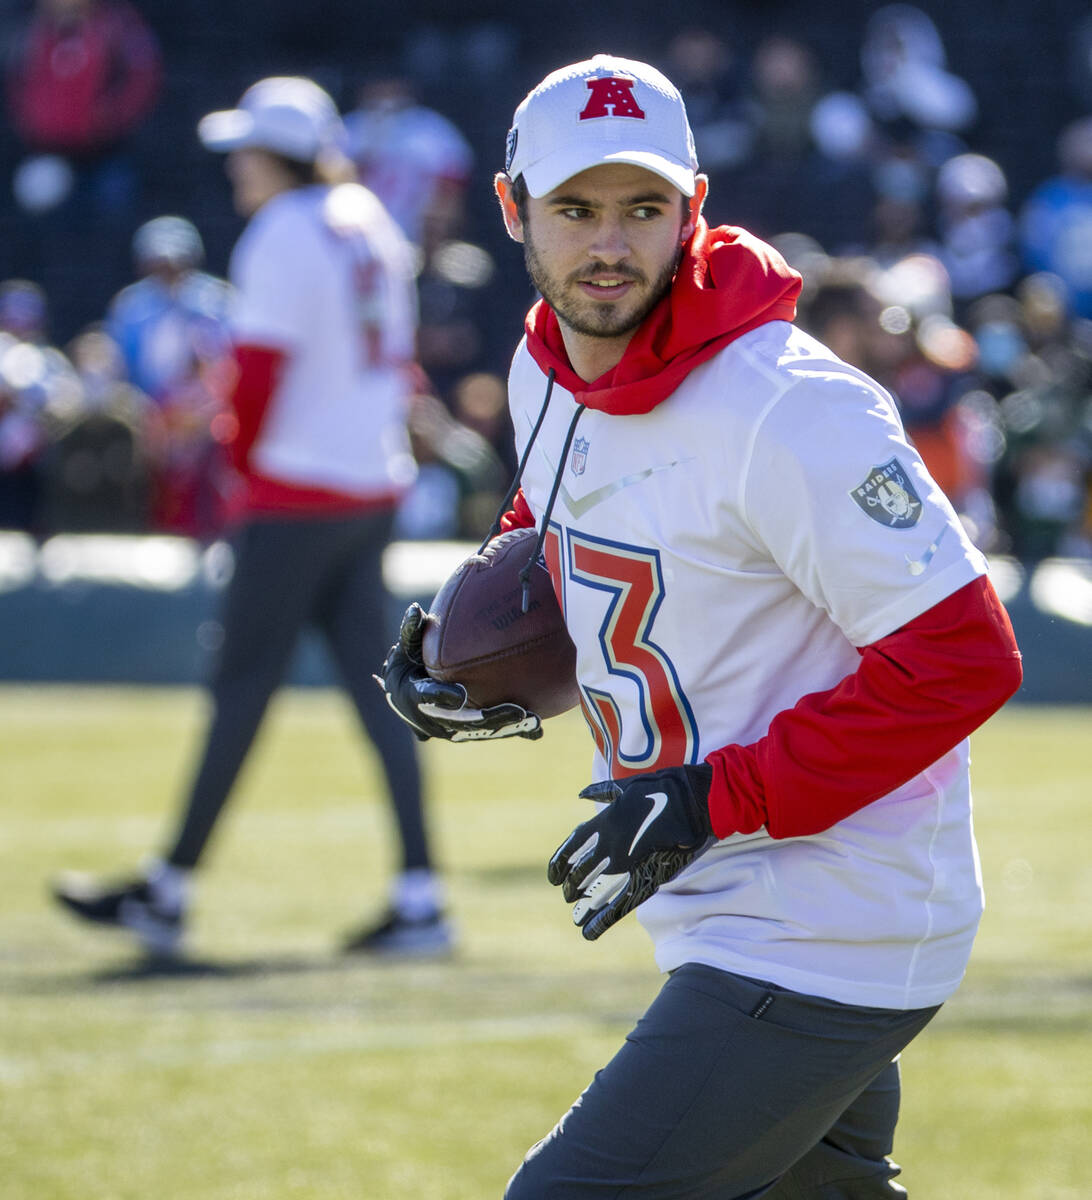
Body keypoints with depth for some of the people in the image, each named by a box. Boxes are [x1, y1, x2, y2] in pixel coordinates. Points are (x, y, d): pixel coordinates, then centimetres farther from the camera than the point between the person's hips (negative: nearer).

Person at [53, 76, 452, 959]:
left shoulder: (281, 235, -12)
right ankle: (419, 899, -1)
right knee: (375, 684, 5)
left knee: (244, 683, -2)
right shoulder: (370, 224, 12)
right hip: (376, 484, 8)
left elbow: (260, 367, -15)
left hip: (298, 490, -8)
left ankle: (169, 892, 5)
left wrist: (244, 462, 0)